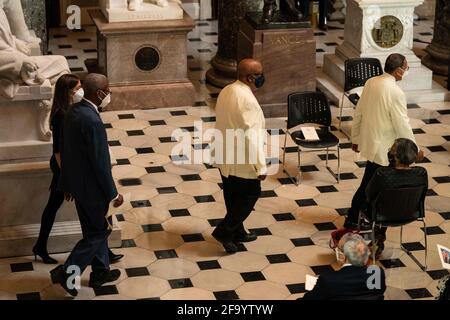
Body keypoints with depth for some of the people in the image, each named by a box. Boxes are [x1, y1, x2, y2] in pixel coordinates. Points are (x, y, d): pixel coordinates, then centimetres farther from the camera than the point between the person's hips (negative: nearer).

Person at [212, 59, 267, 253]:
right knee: (251, 194, 8)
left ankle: (237, 233, 33)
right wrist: (261, 166, -20)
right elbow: (252, 136, -26)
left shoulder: (226, 91, 2)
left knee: (233, 197, 20)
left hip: (225, 158, 9)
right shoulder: (247, 100, -25)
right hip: (242, 161, -9)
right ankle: (224, 231, 7)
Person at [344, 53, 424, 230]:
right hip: (382, 147, -8)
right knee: (368, 185, 6)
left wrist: (355, 138, 17)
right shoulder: (395, 92, -23)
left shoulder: (371, 82, -1)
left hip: (367, 140, 8)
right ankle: (352, 220, 16)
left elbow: (358, 112, 7)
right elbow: (402, 125, -19)